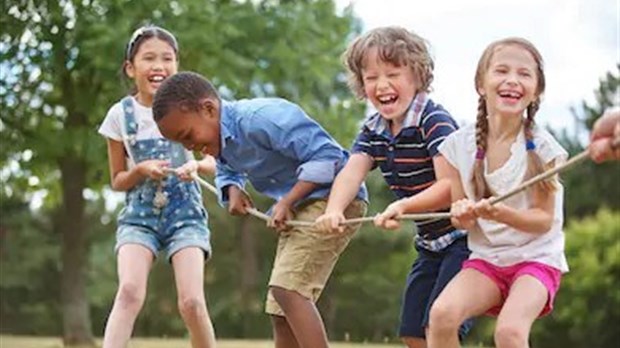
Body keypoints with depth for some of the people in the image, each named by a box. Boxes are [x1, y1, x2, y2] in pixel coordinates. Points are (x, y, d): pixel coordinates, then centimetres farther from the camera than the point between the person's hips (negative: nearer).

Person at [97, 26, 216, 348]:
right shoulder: (120, 114, -2)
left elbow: (213, 161, 5)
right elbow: (117, 181, 6)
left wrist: (196, 164, -18)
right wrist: (142, 170, -15)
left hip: (185, 212, 0)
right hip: (139, 214, 0)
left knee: (191, 301, -16)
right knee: (129, 291, -24)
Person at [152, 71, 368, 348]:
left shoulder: (261, 118, -23)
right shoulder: (222, 140, 6)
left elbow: (326, 155, -25)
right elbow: (227, 172, 28)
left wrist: (287, 202, -23)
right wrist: (233, 190, 3)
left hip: (334, 197, -10)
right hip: (298, 210, 10)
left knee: (287, 288, -25)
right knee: (281, 314, 7)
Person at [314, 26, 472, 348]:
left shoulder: (434, 122, -19)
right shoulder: (373, 131, 3)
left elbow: (450, 187, -27)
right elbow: (351, 173, -14)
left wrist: (402, 206, -43)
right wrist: (334, 211, -35)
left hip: (463, 236, -8)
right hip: (430, 243, 8)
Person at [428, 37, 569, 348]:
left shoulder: (541, 147, -10)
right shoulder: (459, 145, -2)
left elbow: (544, 220, -8)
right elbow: (462, 220, 6)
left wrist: (502, 214, -28)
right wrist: (462, 215, -19)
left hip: (536, 258, -3)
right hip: (485, 258, 3)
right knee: (442, 313, -26)